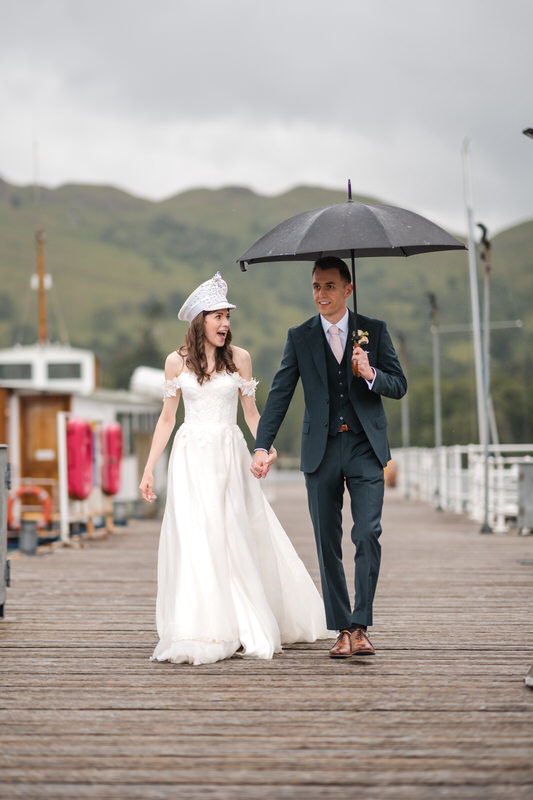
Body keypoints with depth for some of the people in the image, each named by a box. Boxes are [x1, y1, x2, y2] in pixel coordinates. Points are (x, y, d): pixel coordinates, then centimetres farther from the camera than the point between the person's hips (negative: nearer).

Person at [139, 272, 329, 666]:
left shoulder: (239, 358, 4)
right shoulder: (177, 362, 2)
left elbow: (251, 412, 8)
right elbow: (167, 418, 8)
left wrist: (266, 447, -10)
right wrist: (149, 468, 6)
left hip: (230, 456, 1)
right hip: (192, 458, -1)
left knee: (236, 538, 4)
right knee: (194, 539, -8)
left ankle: (246, 627, 14)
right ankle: (200, 630, -4)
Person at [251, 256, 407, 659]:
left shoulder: (374, 331, 5)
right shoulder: (300, 337, 6)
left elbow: (400, 385, 6)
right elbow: (279, 394, 4)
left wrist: (372, 375, -16)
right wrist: (263, 447, -6)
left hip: (365, 448, -1)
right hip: (321, 452, 1)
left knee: (367, 535, -14)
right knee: (328, 543, 3)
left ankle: (361, 627, -10)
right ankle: (342, 631, 10)